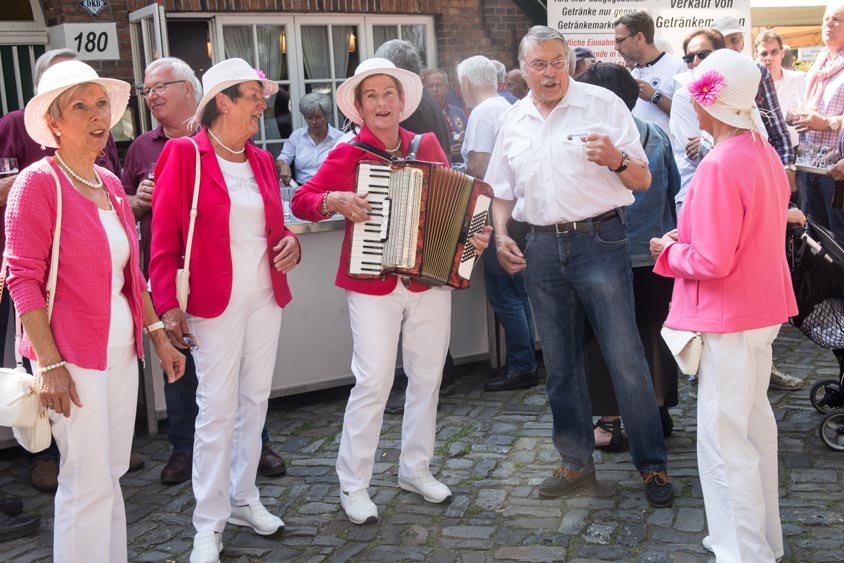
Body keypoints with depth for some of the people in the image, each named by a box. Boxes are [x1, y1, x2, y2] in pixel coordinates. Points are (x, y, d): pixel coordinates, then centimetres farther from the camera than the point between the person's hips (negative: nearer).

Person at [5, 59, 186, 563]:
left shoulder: (110, 183, 11)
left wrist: (158, 333, 13)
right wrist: (49, 364, -17)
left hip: (121, 348, 7)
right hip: (73, 352, -7)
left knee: (109, 475, 15)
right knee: (89, 483, -3)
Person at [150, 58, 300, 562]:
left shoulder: (261, 160, 11)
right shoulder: (184, 154, -8)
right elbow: (163, 237, -10)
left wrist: (290, 241, 1)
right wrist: (168, 306, -15)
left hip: (265, 297, 6)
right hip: (215, 302, -6)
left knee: (255, 400, 12)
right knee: (218, 408, -3)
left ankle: (244, 497, 28)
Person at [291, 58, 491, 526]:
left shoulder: (428, 147, 7)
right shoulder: (348, 155, -3)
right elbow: (301, 200, -1)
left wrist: (475, 233, 0)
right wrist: (334, 200, -19)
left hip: (430, 281, 4)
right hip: (372, 286, -4)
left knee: (427, 377, 11)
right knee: (374, 379, -8)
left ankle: (416, 469, 28)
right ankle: (353, 484, 5)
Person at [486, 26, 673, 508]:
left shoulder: (604, 104, -3)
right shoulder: (514, 123, 11)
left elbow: (643, 181, -3)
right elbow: (503, 191, 20)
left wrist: (617, 159, -23)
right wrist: (501, 235, 3)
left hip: (599, 241, -5)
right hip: (542, 249, 5)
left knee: (626, 359, -4)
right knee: (560, 364, 12)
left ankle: (653, 465, 9)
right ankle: (577, 462, 26)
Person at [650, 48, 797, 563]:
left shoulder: (720, 165, -23)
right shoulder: (764, 152, 5)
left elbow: (711, 263, -24)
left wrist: (669, 251, -7)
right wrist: (688, 238, 11)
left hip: (729, 319, -10)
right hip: (763, 308, 10)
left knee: (724, 438, 1)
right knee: (755, 422, 20)